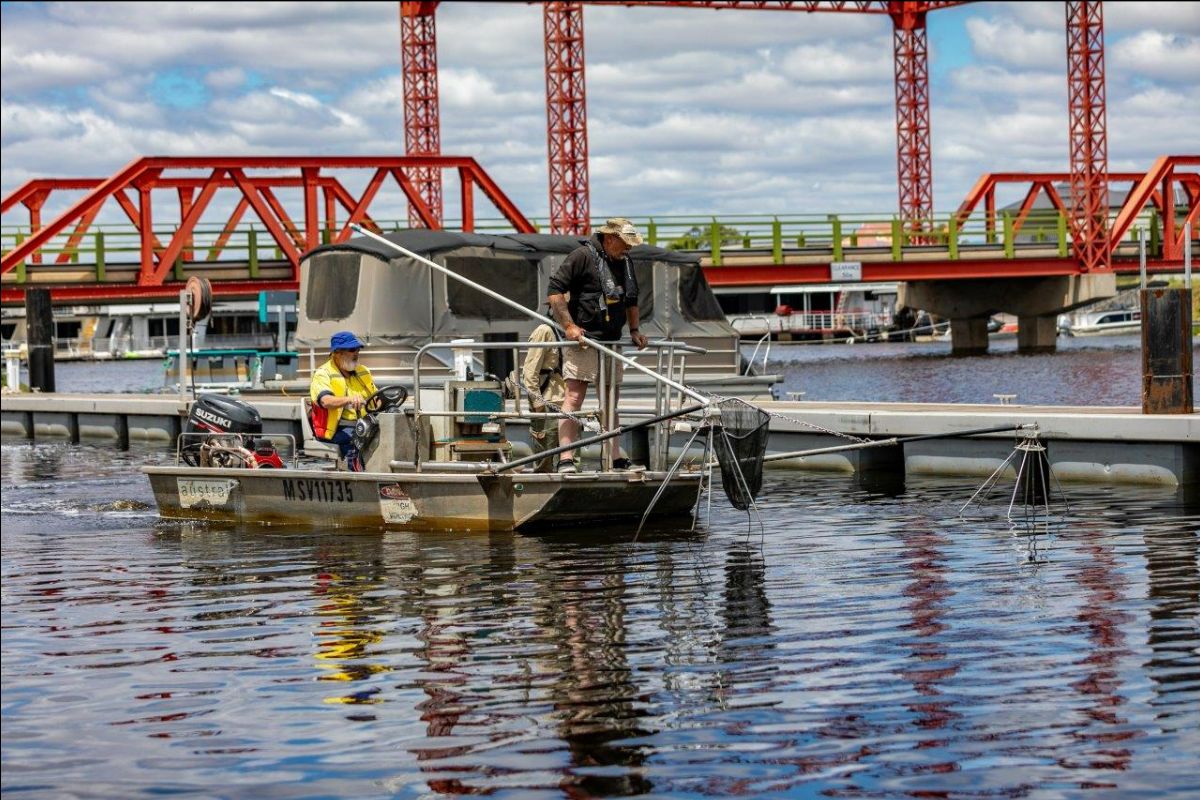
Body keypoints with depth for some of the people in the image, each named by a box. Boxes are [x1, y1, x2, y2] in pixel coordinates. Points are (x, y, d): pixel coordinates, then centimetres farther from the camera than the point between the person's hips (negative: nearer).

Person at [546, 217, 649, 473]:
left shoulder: (625, 262, 13)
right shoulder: (583, 256, -12)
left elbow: (631, 299, 28)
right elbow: (554, 290, -15)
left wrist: (634, 330, 18)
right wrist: (568, 325, -19)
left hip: (612, 341, 8)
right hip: (582, 338, -8)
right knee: (574, 396, -13)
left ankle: (615, 458, 20)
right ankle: (566, 459, -16)